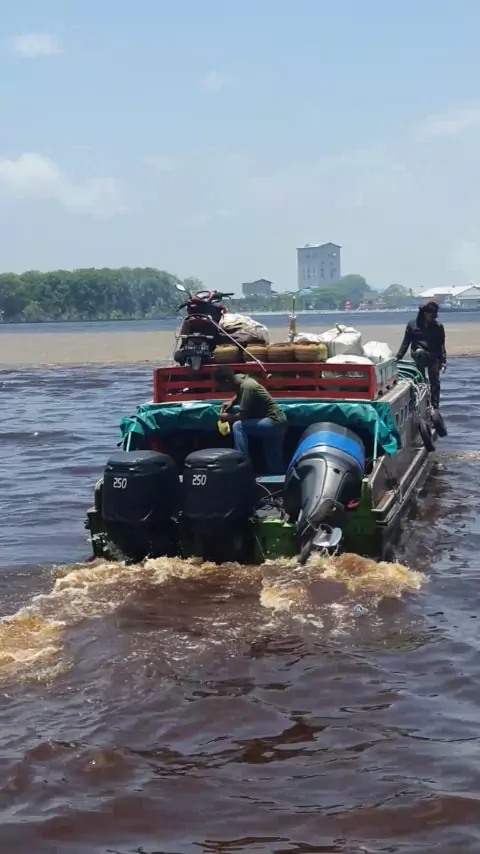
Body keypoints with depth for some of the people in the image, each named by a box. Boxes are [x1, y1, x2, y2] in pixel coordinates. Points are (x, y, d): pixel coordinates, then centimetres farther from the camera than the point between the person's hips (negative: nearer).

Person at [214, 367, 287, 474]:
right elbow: (239, 395, 28)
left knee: (238, 426, -22)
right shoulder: (240, 379, 3)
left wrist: (227, 417, -6)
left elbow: (243, 416, -23)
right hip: (276, 423, 10)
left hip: (274, 422, -10)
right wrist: (231, 402, 8)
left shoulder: (247, 387, -23)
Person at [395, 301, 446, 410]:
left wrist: (443, 362, -7)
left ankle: (435, 408, 3)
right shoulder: (412, 324, 0)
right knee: (420, 351, -34)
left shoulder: (438, 326, 2)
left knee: (435, 383, -4)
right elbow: (405, 343, 3)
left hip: (433, 357, 0)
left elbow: (441, 345, 2)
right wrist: (398, 357, -5)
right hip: (419, 356, 0)